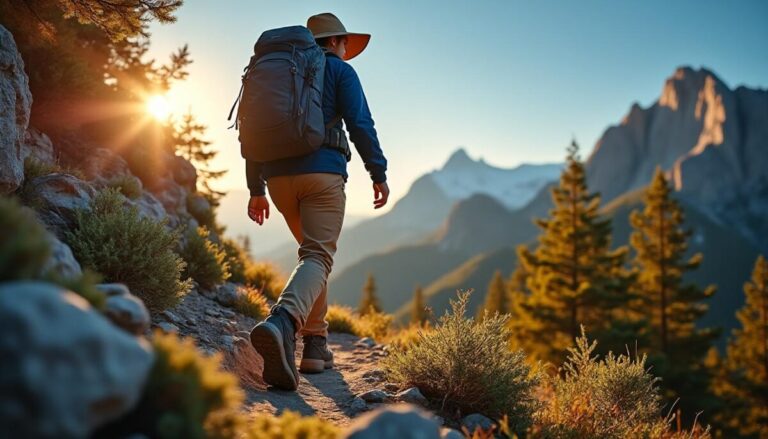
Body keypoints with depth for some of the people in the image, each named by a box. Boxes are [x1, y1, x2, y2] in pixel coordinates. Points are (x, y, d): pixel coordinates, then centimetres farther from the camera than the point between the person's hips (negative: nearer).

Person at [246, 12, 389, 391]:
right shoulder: (340, 71, 8)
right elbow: (360, 124, -5)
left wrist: (256, 190, 18)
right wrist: (379, 173, -1)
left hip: (278, 176, 6)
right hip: (322, 172, -5)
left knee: (315, 249, 20)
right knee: (317, 257, -11)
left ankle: (315, 344, 16)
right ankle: (282, 321, -41)